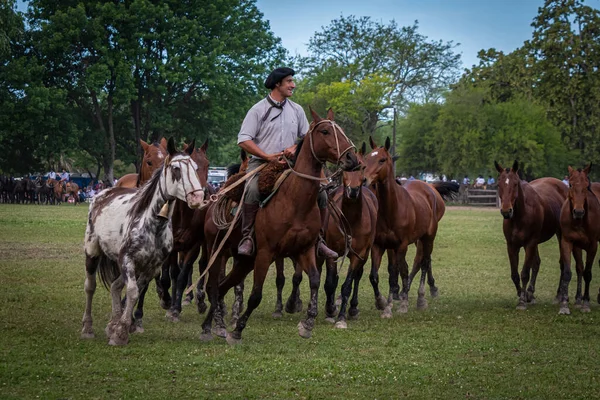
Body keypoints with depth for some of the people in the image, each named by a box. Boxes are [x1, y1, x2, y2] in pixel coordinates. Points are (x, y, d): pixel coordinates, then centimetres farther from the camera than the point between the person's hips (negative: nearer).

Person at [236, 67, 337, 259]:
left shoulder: (296, 110, 12)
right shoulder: (259, 110, -2)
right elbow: (243, 140, -8)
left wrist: (296, 148, -7)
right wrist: (268, 156, -18)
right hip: (261, 162, -4)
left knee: (320, 194, -9)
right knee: (253, 190, -36)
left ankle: (318, 240, 3)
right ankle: (247, 238, -28)